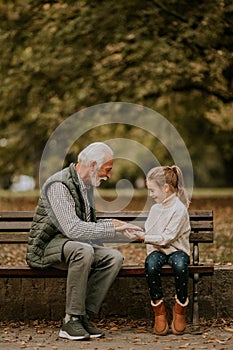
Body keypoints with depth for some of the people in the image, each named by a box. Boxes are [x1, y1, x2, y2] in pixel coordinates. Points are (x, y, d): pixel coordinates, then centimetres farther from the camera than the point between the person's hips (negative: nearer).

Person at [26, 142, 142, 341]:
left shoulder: (87, 185, 12)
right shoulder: (59, 185, -18)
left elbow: (89, 225, 21)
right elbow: (72, 229, -29)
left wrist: (116, 227, 3)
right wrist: (111, 227, -23)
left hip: (74, 245, 8)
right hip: (46, 246, -8)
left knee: (114, 257, -16)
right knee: (83, 250, -37)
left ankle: (85, 315, -16)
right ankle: (71, 320, -28)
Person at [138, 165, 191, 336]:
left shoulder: (179, 209, -11)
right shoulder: (155, 208, 13)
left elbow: (167, 238, -17)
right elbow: (148, 231, 20)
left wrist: (143, 237, -18)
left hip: (177, 250, -4)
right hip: (158, 250, 5)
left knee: (180, 265, -40)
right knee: (151, 264, -33)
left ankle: (180, 309, -17)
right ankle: (159, 311, -21)